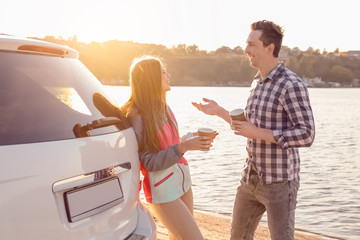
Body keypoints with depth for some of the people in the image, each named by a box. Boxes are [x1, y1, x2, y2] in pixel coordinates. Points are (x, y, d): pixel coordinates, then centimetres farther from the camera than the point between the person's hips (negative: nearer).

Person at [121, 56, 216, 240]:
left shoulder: (164, 108, 6)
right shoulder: (138, 116, -18)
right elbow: (150, 162, -20)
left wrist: (194, 137, 2)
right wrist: (183, 147, -30)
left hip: (182, 182, 8)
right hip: (163, 191, -8)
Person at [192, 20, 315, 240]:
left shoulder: (292, 85, -17)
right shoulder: (258, 83, 11)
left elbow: (306, 136, -22)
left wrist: (256, 133, -24)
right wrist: (219, 112, 10)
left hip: (279, 181, -8)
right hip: (252, 178, 8)